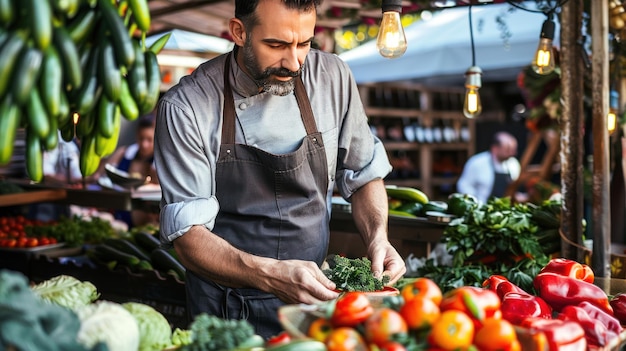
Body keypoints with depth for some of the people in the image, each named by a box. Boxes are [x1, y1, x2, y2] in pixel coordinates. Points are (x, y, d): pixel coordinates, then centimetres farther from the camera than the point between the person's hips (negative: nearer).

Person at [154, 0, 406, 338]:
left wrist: (377, 237, -11)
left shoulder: (332, 77, -5)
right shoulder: (186, 107, -14)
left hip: (316, 296, 2)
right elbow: (188, 236, -16)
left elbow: (365, 176, 8)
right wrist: (270, 275, -33)